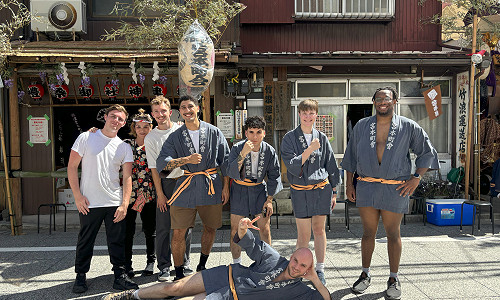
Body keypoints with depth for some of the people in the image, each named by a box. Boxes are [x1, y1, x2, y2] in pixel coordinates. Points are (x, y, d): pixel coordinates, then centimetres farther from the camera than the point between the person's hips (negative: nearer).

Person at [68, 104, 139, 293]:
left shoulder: (124, 147, 6)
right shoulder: (86, 138, 1)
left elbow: (127, 177, 2)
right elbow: (72, 167, 0)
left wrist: (124, 204, -7)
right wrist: (78, 196, -7)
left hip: (115, 203, 2)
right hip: (88, 203, -1)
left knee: (117, 242, 6)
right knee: (85, 242, 9)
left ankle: (120, 274, 18)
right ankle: (80, 276, 27)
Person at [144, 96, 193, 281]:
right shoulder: (150, 138, 1)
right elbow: (154, 168, -1)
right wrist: (160, 193, -5)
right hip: (165, 183, -1)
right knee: (163, 227, 0)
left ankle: (184, 263, 21)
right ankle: (164, 266, 13)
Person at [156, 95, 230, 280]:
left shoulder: (214, 132, 4)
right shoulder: (175, 137, 3)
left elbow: (225, 161, 7)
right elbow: (161, 162, -8)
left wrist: (226, 186, 4)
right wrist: (187, 159, -21)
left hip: (211, 187, 1)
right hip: (186, 188, 0)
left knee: (210, 228, 13)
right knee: (178, 233, -2)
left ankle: (202, 264, 36)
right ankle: (178, 273, 16)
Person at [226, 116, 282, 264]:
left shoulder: (269, 151, -11)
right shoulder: (237, 148, -16)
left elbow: (274, 176, 1)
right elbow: (231, 173, -26)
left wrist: (269, 200, -1)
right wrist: (243, 154, -37)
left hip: (259, 189, 1)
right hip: (239, 190, -1)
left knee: (265, 229, 1)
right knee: (235, 229, 2)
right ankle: (236, 264, 20)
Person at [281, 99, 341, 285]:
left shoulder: (322, 138, 6)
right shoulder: (290, 138, -2)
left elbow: (331, 166, 11)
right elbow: (292, 165, -12)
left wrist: (333, 192, 10)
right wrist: (310, 149, -18)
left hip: (322, 188, 2)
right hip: (300, 191, -2)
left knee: (319, 230, 10)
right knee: (304, 234, 1)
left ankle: (320, 270, 23)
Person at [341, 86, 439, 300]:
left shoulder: (409, 127, 1)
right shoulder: (361, 126, 6)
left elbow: (427, 152, 8)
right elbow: (351, 156, 11)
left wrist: (416, 178, -3)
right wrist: (349, 184, 7)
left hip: (395, 188, -1)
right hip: (366, 186, 2)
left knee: (393, 234, 7)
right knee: (368, 232, 8)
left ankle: (393, 279, 23)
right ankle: (365, 274, 25)